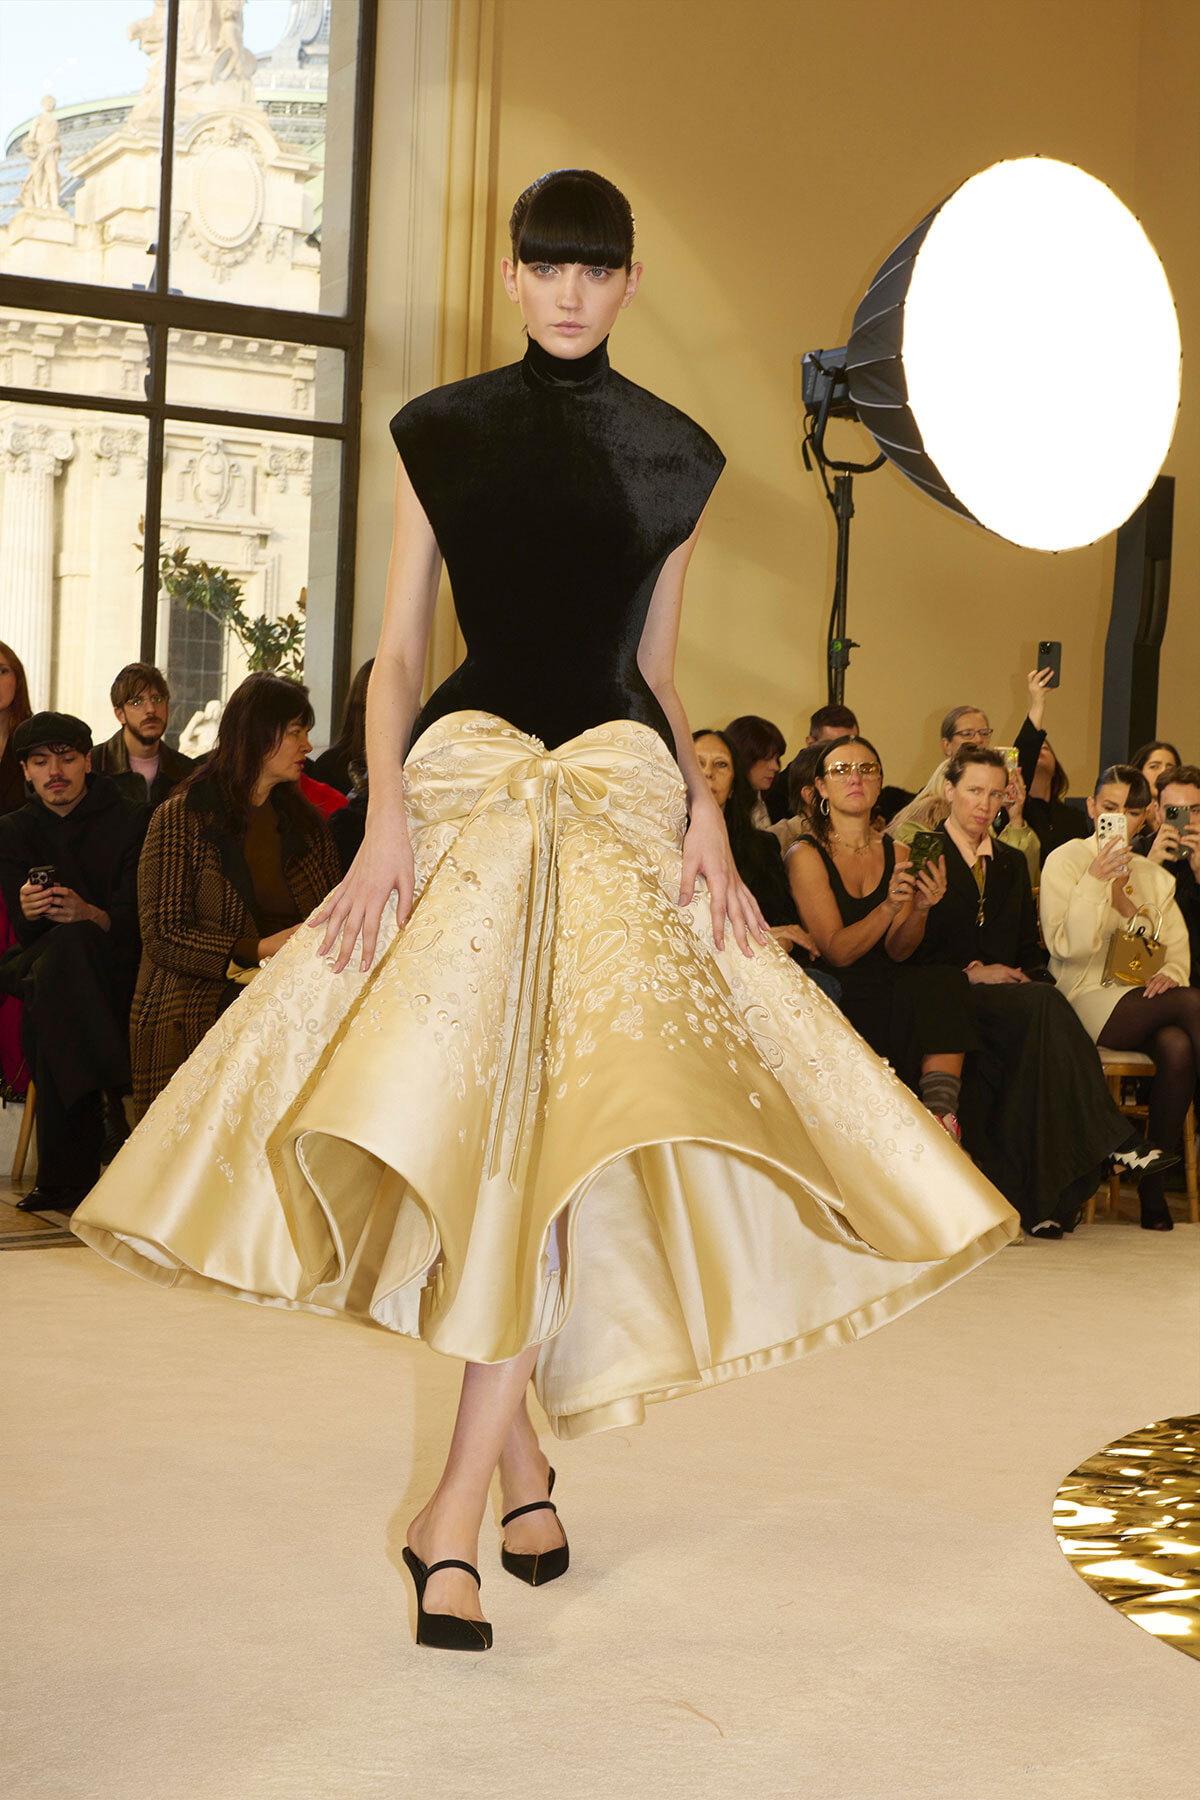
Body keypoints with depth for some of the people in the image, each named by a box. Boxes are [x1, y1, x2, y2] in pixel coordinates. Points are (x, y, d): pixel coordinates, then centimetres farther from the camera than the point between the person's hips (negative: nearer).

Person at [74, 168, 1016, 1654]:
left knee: (560, 1116, -13)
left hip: (620, 802, 0)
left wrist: (705, 813, 0)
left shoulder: (673, 455, 12)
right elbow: (397, 648, 5)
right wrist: (385, 820, -8)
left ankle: (455, 1507, -11)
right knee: (470, 1111, -9)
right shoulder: (441, 432, 9)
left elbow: (658, 670, 15)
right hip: (465, 788, 0)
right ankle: (519, 1455, 10)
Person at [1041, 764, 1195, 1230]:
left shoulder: (1155, 876, 23)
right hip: (1088, 1000, -5)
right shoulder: (1066, 860, 6)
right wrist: (1094, 882, -16)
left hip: (1145, 999, 5)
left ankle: (1153, 1186, -24)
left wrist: (1169, 974, -6)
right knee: (1192, 1002, -31)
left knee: (1178, 1048, -32)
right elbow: (1067, 945, -7)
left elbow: (1177, 947, 16)